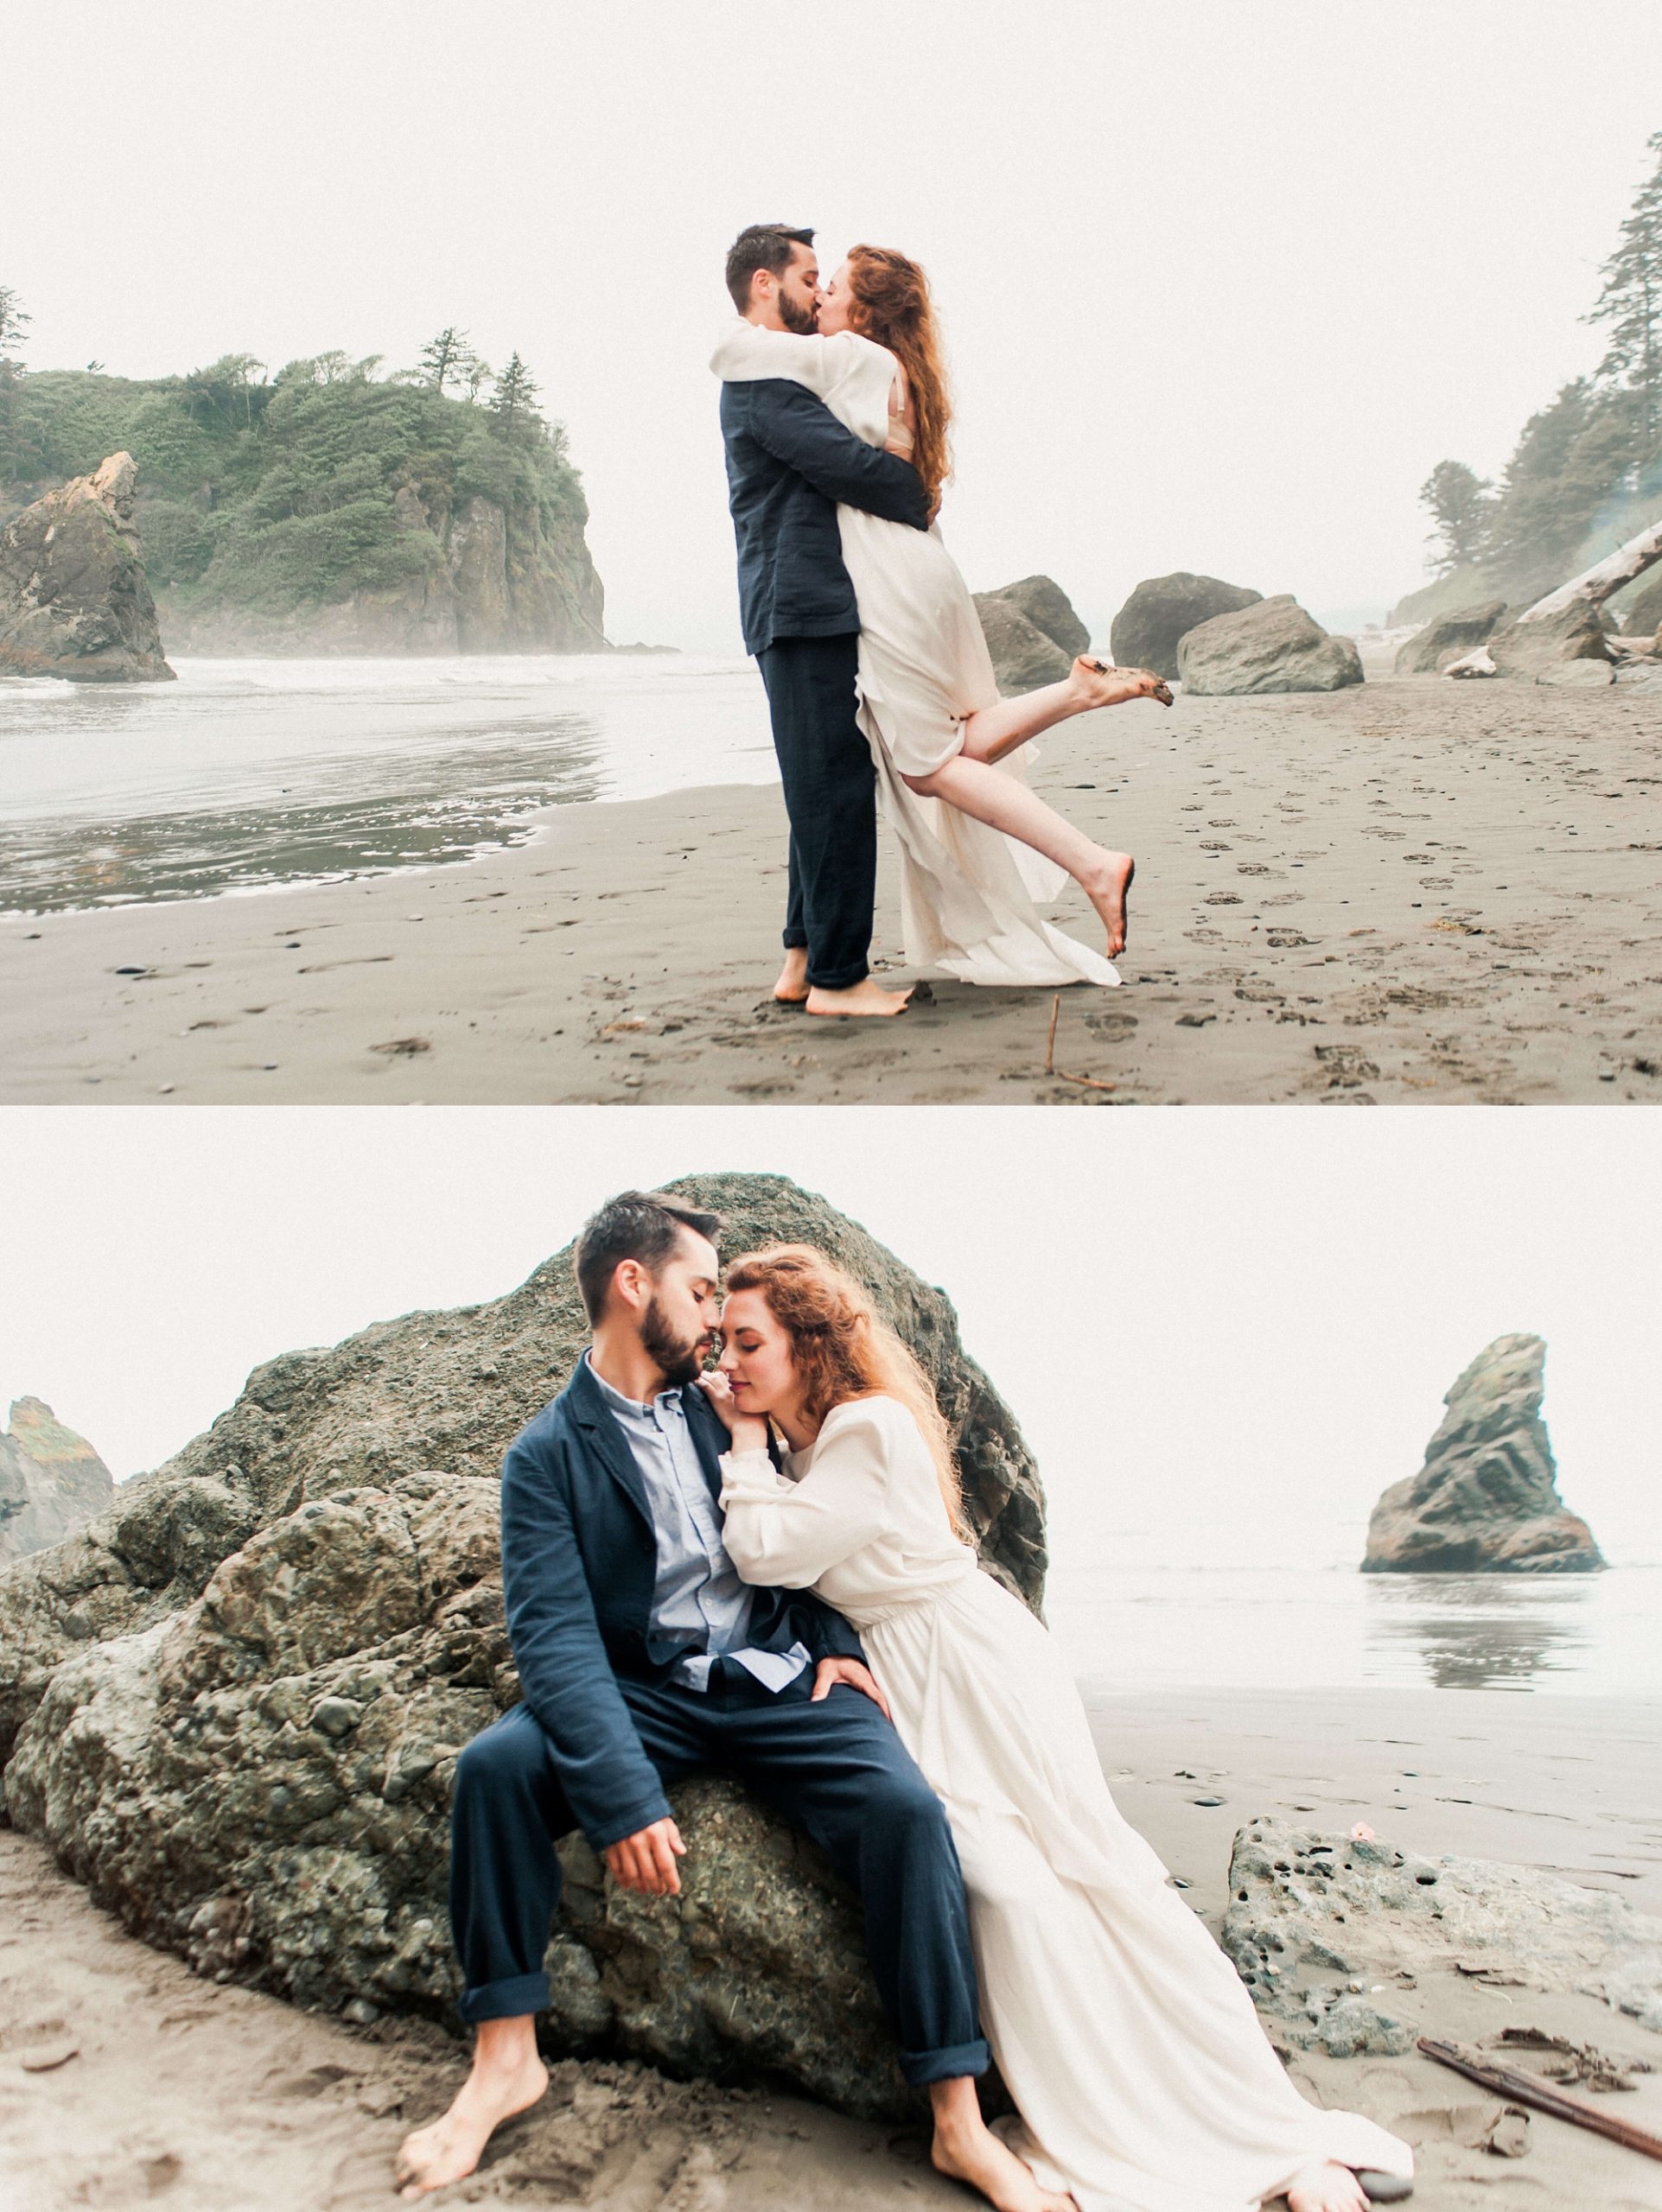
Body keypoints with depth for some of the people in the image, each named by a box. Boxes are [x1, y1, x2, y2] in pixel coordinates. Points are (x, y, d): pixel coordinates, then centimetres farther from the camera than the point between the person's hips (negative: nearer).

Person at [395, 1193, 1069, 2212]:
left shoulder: (722, 1404, 11)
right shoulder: (548, 1455, -5)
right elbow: (554, 1632, -17)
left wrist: (834, 1641, -1)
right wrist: (623, 1793, -30)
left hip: (779, 1679, 2)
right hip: (647, 1692, -2)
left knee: (906, 1805, -25)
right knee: (497, 1764, -28)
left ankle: (961, 2118, -17)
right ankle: (506, 2058, -12)